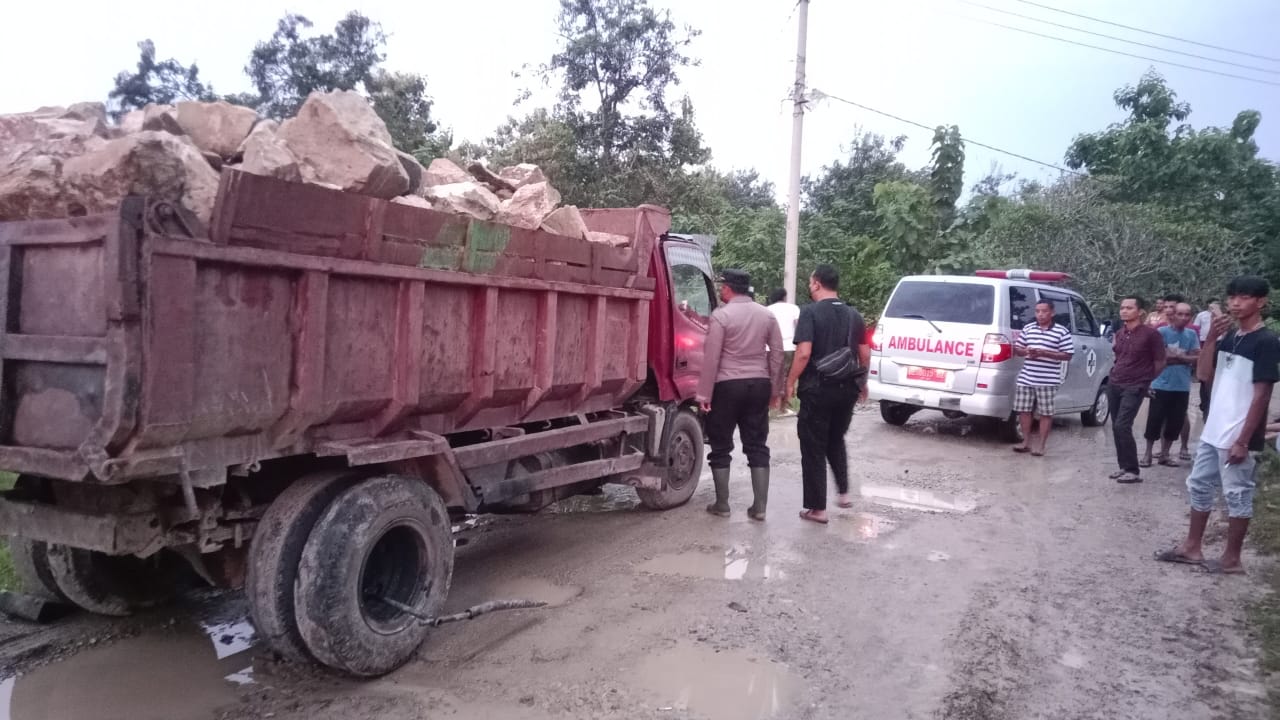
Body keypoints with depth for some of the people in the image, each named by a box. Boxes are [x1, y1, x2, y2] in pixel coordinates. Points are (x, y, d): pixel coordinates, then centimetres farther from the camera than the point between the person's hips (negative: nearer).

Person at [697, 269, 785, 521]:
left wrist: (704, 393, -9)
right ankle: (760, 506, 8)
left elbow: (711, 358, -13)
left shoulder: (721, 315, -10)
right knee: (757, 446, 9)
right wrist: (775, 388, 15)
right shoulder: (767, 315, 7)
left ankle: (722, 504, 11)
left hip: (728, 385, -5)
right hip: (759, 384, 5)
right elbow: (777, 354, 8)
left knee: (721, 446, 7)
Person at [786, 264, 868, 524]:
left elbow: (804, 353, -19)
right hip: (846, 388, 6)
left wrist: (790, 382, -8)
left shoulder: (810, 312, -10)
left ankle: (817, 508, 7)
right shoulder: (853, 315, 8)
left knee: (813, 448, 4)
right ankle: (844, 492, 23)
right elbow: (865, 354, 10)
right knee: (836, 441, 26)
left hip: (817, 389, -6)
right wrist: (862, 383, 23)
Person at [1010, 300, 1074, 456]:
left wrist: (1044, 353, -16)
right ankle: (1026, 442, 20)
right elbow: (1016, 349, 14)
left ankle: (1041, 446, 10)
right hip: (1026, 379, 4)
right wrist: (1026, 351, -10)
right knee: (1023, 410, 7)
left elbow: (1067, 355, -5)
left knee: (1045, 413, 2)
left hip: (1048, 381, -4)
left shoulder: (1062, 332, -2)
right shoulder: (1027, 329, 10)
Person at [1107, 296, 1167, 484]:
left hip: (1135, 387, -7)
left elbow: (1160, 362, -3)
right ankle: (1124, 467, 18)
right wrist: (1115, 373, 15)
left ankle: (1133, 471, -7)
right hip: (1114, 384, 7)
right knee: (1116, 427, 7)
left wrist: (1150, 382, 4)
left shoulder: (1150, 333, -10)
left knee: (1122, 426, -15)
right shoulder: (1119, 333, 9)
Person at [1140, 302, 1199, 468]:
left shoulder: (1192, 334, 7)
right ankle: (1148, 454, 8)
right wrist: (1184, 357, -10)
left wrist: (1173, 355, -13)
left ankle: (1164, 454, 19)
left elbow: (1196, 358, -1)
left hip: (1182, 386, 4)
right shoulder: (1162, 332, -5)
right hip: (1161, 385, -4)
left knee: (1175, 422, 7)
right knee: (1154, 420, -2)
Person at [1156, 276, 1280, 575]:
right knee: (1199, 486, 14)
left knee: (1237, 495, 3)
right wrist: (1211, 339, -8)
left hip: (1238, 436, -8)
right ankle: (1192, 548, 26)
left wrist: (1243, 441, -18)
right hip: (1214, 431, 8)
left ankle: (1231, 559, 15)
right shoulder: (1228, 337, 9)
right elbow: (1204, 374, 5)